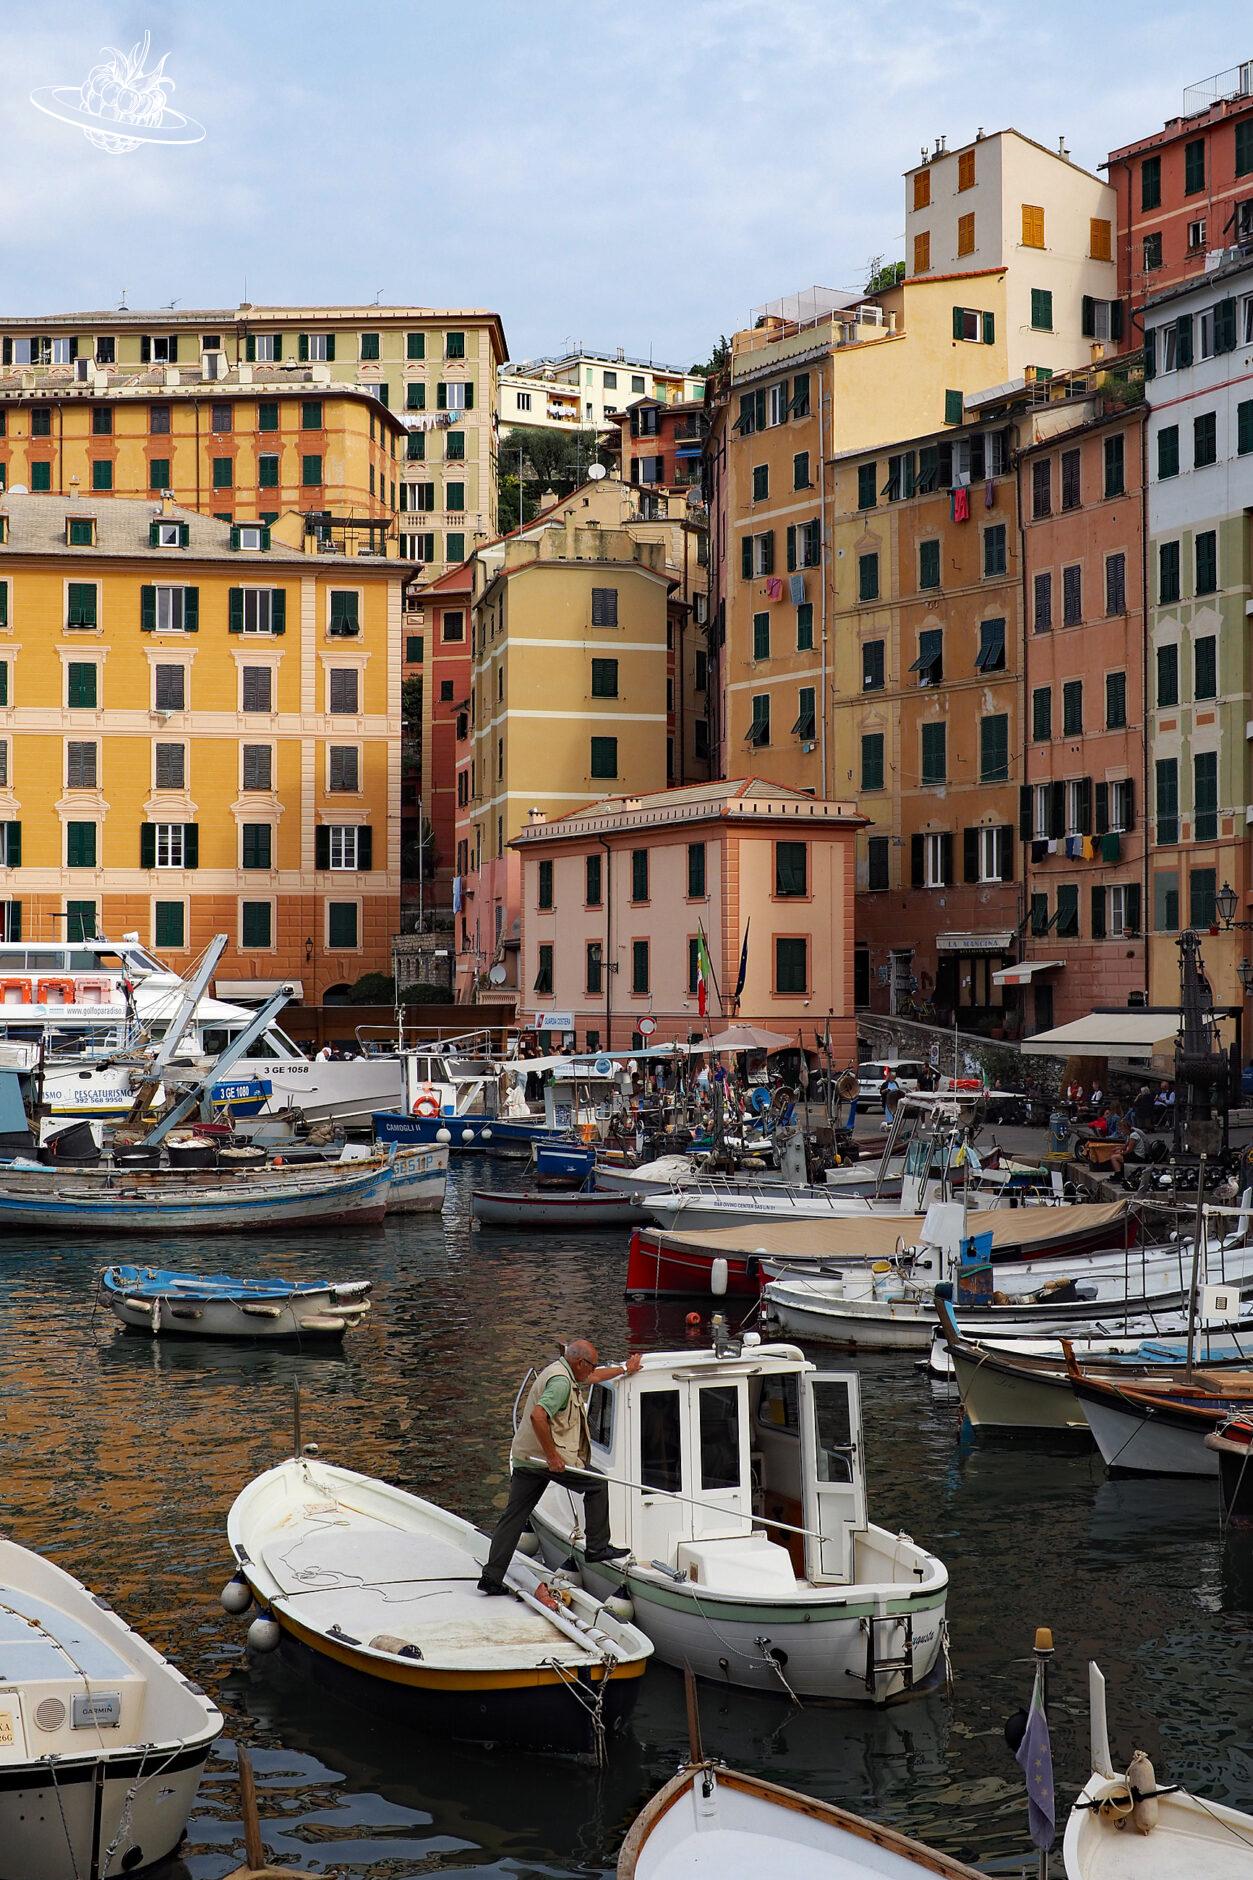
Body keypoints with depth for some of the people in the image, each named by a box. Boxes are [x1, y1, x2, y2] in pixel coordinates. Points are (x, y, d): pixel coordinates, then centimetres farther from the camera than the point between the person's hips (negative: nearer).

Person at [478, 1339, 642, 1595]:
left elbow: (593, 1377, 37)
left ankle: (491, 1576, 3)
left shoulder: (561, 1370, 18)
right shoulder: (561, 1381, -15)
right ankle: (597, 1547, 12)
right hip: (546, 1457, -10)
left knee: (513, 1516, 7)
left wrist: (625, 1369, 47)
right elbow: (537, 1416, -27)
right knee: (597, 1483, 8)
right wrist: (553, 1456, -24)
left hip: (524, 1457, 10)